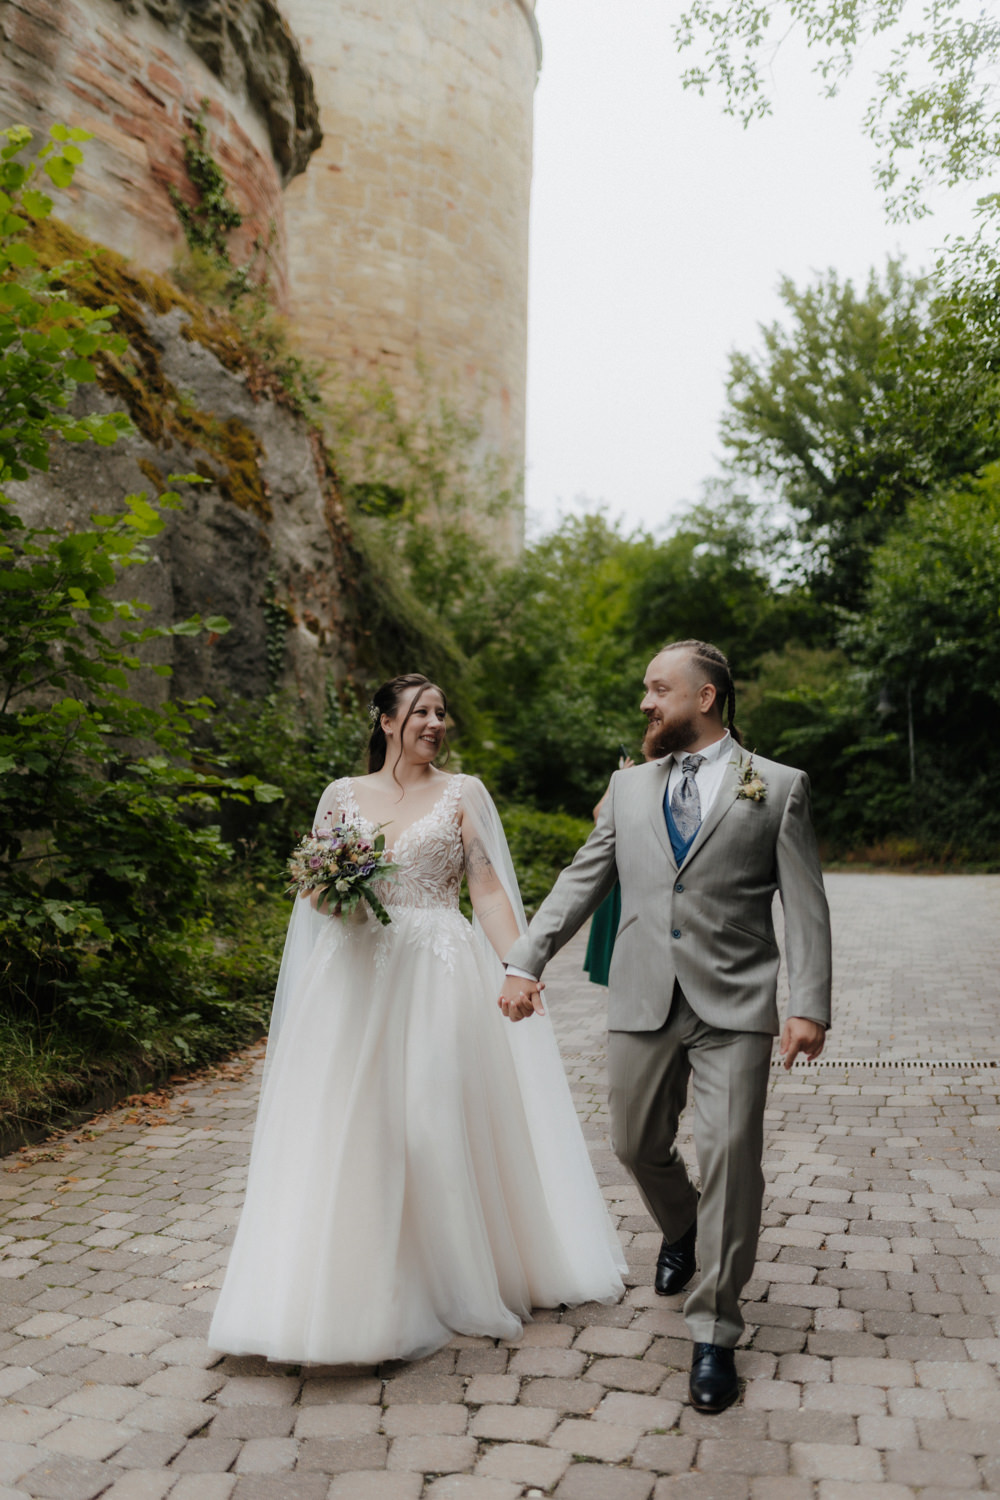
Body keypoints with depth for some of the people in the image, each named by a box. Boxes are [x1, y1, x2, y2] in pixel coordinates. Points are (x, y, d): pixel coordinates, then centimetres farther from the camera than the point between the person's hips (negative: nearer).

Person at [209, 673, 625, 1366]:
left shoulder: (463, 793, 5)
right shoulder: (343, 794, 9)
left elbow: (489, 890, 1)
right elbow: (314, 896, 12)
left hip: (440, 974, -1)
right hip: (357, 973, 2)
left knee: (441, 1123, 0)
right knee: (350, 1127, 1)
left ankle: (454, 1280, 21)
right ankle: (353, 1292, 17)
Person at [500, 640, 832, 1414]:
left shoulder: (778, 788, 2)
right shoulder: (628, 787, 12)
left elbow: (806, 906, -2)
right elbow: (580, 882, 10)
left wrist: (810, 1006, -10)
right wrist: (524, 962, 1)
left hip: (733, 1006, -3)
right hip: (644, 1002, 4)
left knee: (731, 1157, -4)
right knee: (638, 1145, 14)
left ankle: (715, 1334, 14)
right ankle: (681, 1229, 47)